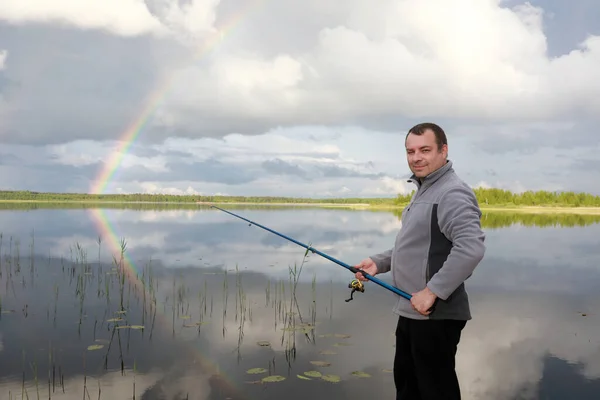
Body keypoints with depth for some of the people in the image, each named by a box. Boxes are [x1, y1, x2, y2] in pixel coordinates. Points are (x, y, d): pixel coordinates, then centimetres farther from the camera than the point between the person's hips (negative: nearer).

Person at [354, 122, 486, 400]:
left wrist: (433, 291, -29)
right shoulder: (424, 190, 15)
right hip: (411, 311, 10)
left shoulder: (452, 193, -18)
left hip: (435, 315, -10)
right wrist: (379, 262, 10)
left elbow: (471, 248, -31)